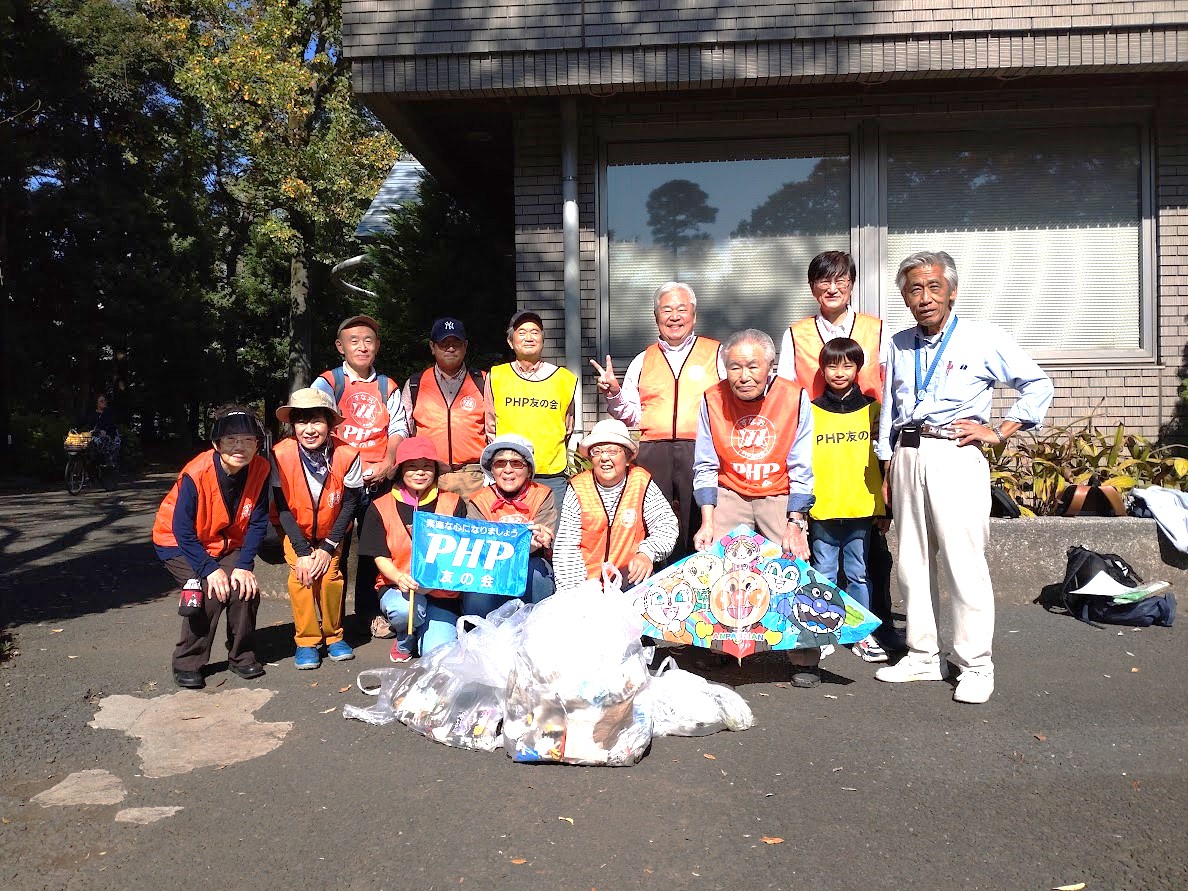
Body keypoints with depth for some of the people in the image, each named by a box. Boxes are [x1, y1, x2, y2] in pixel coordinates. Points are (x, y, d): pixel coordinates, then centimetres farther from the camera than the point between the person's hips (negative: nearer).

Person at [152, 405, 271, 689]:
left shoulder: (260, 469, -19)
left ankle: (242, 655, 9)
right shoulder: (196, 474, -31)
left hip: (226, 543, 4)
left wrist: (244, 565, -18)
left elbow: (257, 524, -10)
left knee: (246, 588, -15)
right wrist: (210, 570, -25)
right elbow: (182, 530, -23)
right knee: (209, 591, -22)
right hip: (179, 544, -4)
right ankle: (187, 664, -2)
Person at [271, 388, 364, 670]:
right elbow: (282, 507, -16)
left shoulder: (347, 455, -24)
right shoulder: (281, 455, -25)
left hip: (331, 531, 0)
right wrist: (302, 552, -19)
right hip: (295, 531, 0)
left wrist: (328, 548, -15)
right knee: (300, 576, -17)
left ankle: (334, 635, 8)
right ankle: (306, 641, -1)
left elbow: (350, 504, -13)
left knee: (330, 576, -14)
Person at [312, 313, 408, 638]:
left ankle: (370, 613, 20)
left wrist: (388, 463, -10)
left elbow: (398, 429, 7)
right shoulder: (328, 382, 4)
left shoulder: (388, 387, 13)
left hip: (378, 480, 3)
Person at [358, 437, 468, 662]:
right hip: (397, 587, 0)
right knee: (403, 609, -37)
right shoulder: (381, 507, 2)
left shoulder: (453, 504, 3)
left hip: (442, 591, 1)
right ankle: (404, 641, 3)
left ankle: (422, 631, 21)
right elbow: (380, 557, -1)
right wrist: (399, 577, -23)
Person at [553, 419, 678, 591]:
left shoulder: (641, 482, 0)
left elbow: (667, 524, -6)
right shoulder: (578, 488, 0)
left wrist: (647, 553, -27)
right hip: (588, 582, 0)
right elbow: (566, 547, -2)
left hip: (630, 576, 0)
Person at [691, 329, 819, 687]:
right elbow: (706, 467, -5)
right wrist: (707, 522, -14)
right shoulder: (712, 400, -9)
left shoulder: (795, 397, -13)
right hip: (729, 493, 2)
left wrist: (795, 522, -20)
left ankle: (804, 659, -5)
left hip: (780, 495, -1)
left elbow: (801, 470, -11)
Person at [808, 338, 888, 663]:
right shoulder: (811, 411, 3)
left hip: (861, 508, 0)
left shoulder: (872, 410, 5)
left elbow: (882, 460, 8)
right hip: (822, 509, 0)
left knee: (859, 573, 9)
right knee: (824, 574, 9)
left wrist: (883, 507, 6)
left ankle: (863, 634, 18)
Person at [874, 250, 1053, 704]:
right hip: (907, 458, 5)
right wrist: (886, 470, 16)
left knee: (964, 562, -7)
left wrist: (1000, 431, -3)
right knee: (913, 562, 9)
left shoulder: (983, 338, 0)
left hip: (955, 458, -5)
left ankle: (975, 667, 4)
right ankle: (923, 657, 20)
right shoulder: (898, 345, 14)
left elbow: (1038, 384, 6)